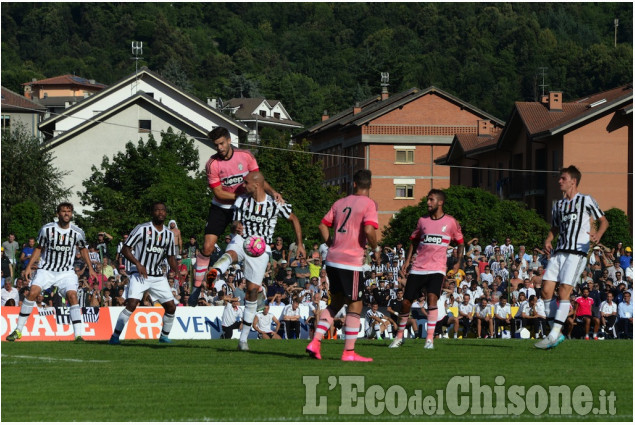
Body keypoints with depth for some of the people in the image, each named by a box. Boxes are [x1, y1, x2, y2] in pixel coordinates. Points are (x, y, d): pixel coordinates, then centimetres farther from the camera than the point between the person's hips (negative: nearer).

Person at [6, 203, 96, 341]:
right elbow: (39, 248, 7)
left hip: (66, 272, 0)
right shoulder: (47, 229, -6)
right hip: (46, 270, 0)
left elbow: (83, 249, 16)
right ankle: (18, 330, -8)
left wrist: (90, 268, 14)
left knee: (72, 295, -22)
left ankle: (78, 334, -19)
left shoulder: (78, 233, -3)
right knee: (33, 292, -19)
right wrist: (29, 266, 2)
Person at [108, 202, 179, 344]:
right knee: (132, 304, -21)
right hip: (139, 274, -6)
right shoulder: (142, 229, -8)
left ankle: (164, 336, 22)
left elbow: (171, 257, 19)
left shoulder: (169, 234, 10)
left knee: (171, 307, 1)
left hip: (158, 277, 6)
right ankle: (115, 336, -14)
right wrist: (138, 264, -20)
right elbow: (125, 249, -8)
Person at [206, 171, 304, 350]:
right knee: (230, 254, -37)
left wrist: (300, 244, 9)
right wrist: (237, 226, -18)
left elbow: (294, 219, 11)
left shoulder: (276, 204, -2)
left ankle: (243, 338, 8)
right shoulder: (242, 200, 3)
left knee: (252, 291, -2)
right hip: (241, 240, 1)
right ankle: (214, 272, -75)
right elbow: (236, 222, 7)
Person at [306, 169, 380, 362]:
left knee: (336, 303, 18)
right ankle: (349, 352, 2)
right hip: (352, 262, -6)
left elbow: (323, 226, 13)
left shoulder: (340, 203, 12)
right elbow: (369, 230, -20)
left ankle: (315, 342, 7)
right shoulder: (368, 204, -7)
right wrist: (375, 249, -4)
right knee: (355, 306, 3)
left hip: (332, 259, 6)